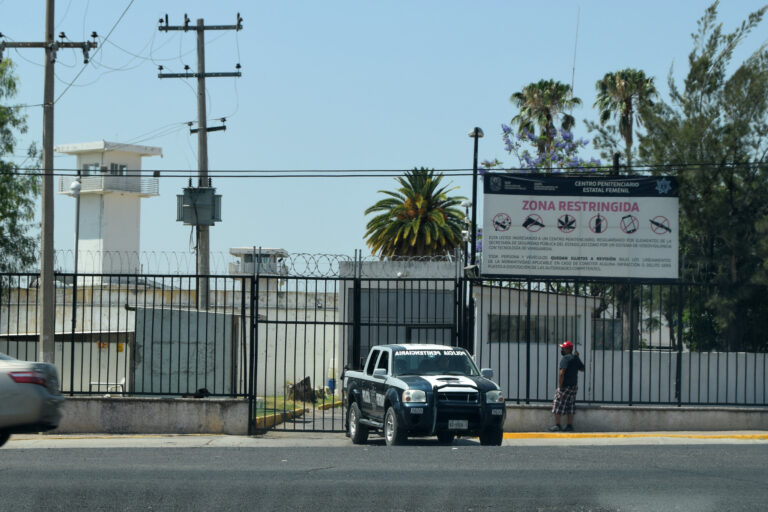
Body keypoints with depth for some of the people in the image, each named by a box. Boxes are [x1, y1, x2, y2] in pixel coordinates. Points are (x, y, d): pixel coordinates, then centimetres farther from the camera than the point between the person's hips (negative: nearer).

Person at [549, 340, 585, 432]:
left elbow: (562, 373, -23)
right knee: (569, 407, 12)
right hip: (574, 386, 8)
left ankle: (557, 425, -2)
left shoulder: (565, 358, -15)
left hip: (565, 386, -8)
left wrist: (559, 386, -22)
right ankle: (570, 425, 10)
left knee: (558, 405, -1)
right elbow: (582, 369, 25)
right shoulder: (576, 358, 10)